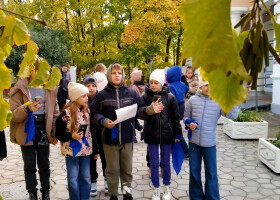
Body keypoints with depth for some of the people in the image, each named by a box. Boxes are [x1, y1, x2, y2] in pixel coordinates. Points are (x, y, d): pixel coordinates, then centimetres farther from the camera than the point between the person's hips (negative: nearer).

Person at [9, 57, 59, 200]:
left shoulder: (50, 89, 1)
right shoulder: (20, 89, -7)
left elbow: (55, 112, 7)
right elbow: (13, 114, -9)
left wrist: (55, 133, 3)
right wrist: (27, 109, -27)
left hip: (43, 130, 2)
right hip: (27, 132, -2)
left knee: (44, 165, 12)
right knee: (29, 166, 11)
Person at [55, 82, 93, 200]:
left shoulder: (87, 112, 4)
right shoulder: (66, 113, -12)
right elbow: (58, 133, -9)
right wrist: (71, 136, -23)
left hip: (86, 150, 5)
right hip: (72, 150, -4)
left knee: (86, 178, 11)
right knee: (73, 179, 6)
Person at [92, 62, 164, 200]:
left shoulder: (131, 93, 3)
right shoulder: (102, 95, -2)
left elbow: (139, 110, 3)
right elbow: (95, 114, -2)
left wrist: (149, 110, -16)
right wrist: (104, 121, -19)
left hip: (127, 137, 2)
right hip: (110, 137, -1)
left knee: (127, 168, 15)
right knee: (112, 168, 11)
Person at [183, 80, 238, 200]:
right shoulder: (193, 100, -1)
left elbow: (232, 115, -16)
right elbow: (186, 117, 9)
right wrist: (189, 123, -12)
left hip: (210, 143, -1)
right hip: (194, 141, 2)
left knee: (211, 173, 7)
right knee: (194, 171, 14)